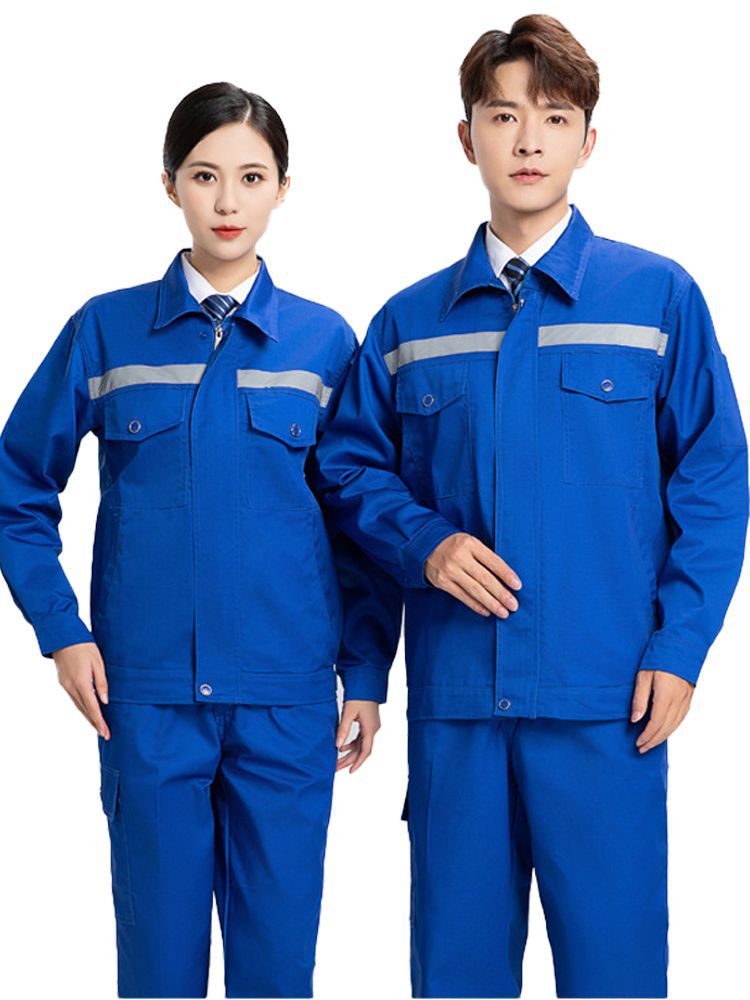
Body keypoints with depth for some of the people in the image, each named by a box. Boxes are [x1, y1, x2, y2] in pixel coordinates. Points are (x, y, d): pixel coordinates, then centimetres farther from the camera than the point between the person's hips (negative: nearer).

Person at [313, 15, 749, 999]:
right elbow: (349, 465, 14)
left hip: (607, 697, -2)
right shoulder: (409, 323, 10)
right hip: (454, 695, 3)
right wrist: (424, 543, -6)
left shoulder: (657, 295, 1)